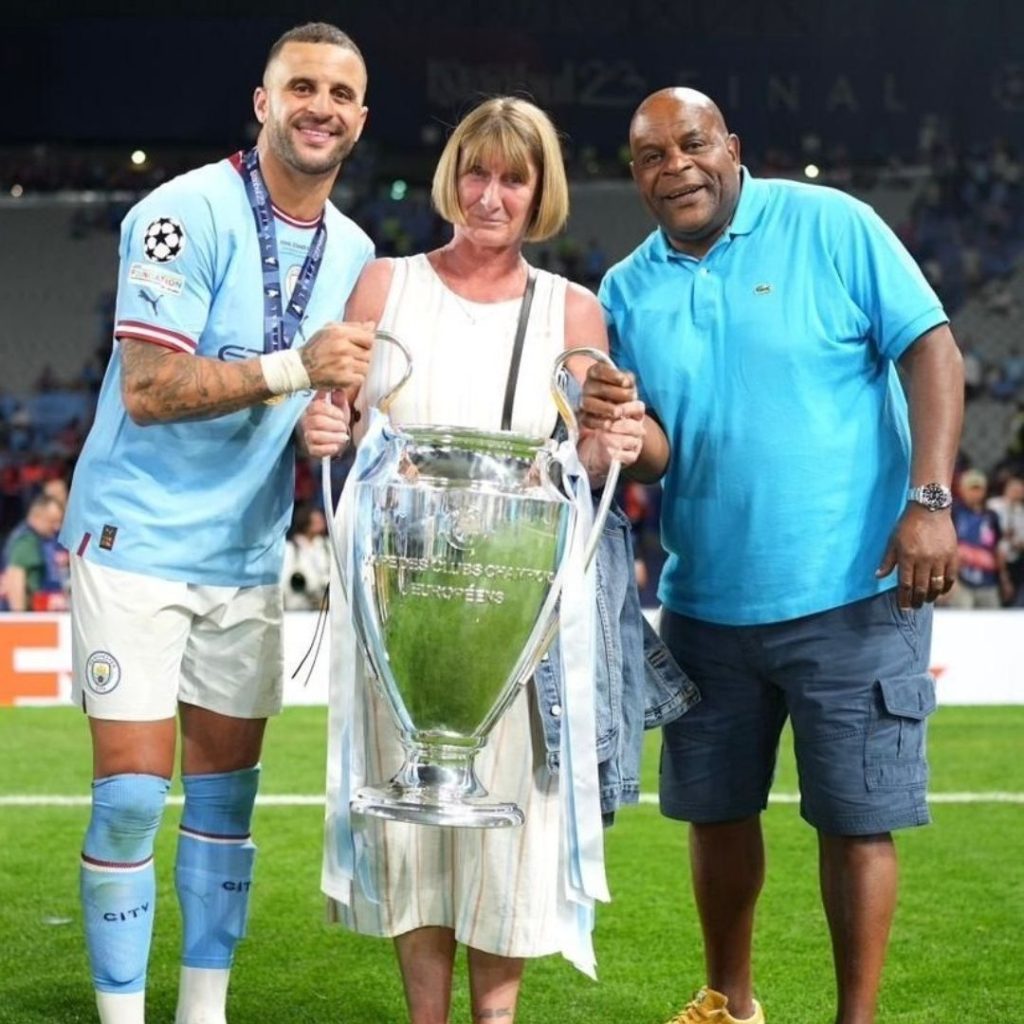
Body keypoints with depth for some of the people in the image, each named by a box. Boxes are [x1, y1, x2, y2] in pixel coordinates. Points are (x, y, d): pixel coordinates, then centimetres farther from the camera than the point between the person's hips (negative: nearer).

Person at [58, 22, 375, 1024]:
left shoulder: (353, 252, 8)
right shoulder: (189, 212, -14)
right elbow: (150, 388, -21)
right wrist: (295, 368, -28)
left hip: (247, 555, 7)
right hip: (139, 539, -6)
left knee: (224, 791, 10)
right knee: (131, 795, -7)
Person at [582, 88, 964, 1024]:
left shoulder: (830, 227, -7)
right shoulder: (627, 292, 5)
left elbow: (932, 351, -9)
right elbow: (650, 459, 6)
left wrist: (929, 500, -19)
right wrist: (613, 428, -19)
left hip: (853, 593, -4)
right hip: (706, 602, 5)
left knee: (856, 818, 0)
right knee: (718, 810, 14)